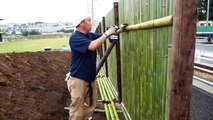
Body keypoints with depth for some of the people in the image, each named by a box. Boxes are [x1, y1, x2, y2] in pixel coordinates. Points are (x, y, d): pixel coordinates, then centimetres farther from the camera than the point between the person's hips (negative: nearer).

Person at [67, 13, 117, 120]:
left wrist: (117, 31, -3)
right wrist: (107, 34, -22)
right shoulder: (75, 38, -19)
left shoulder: (90, 35, 6)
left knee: (91, 105, 23)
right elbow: (92, 46, -32)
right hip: (78, 79, -8)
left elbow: (103, 36, 14)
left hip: (91, 78, 8)